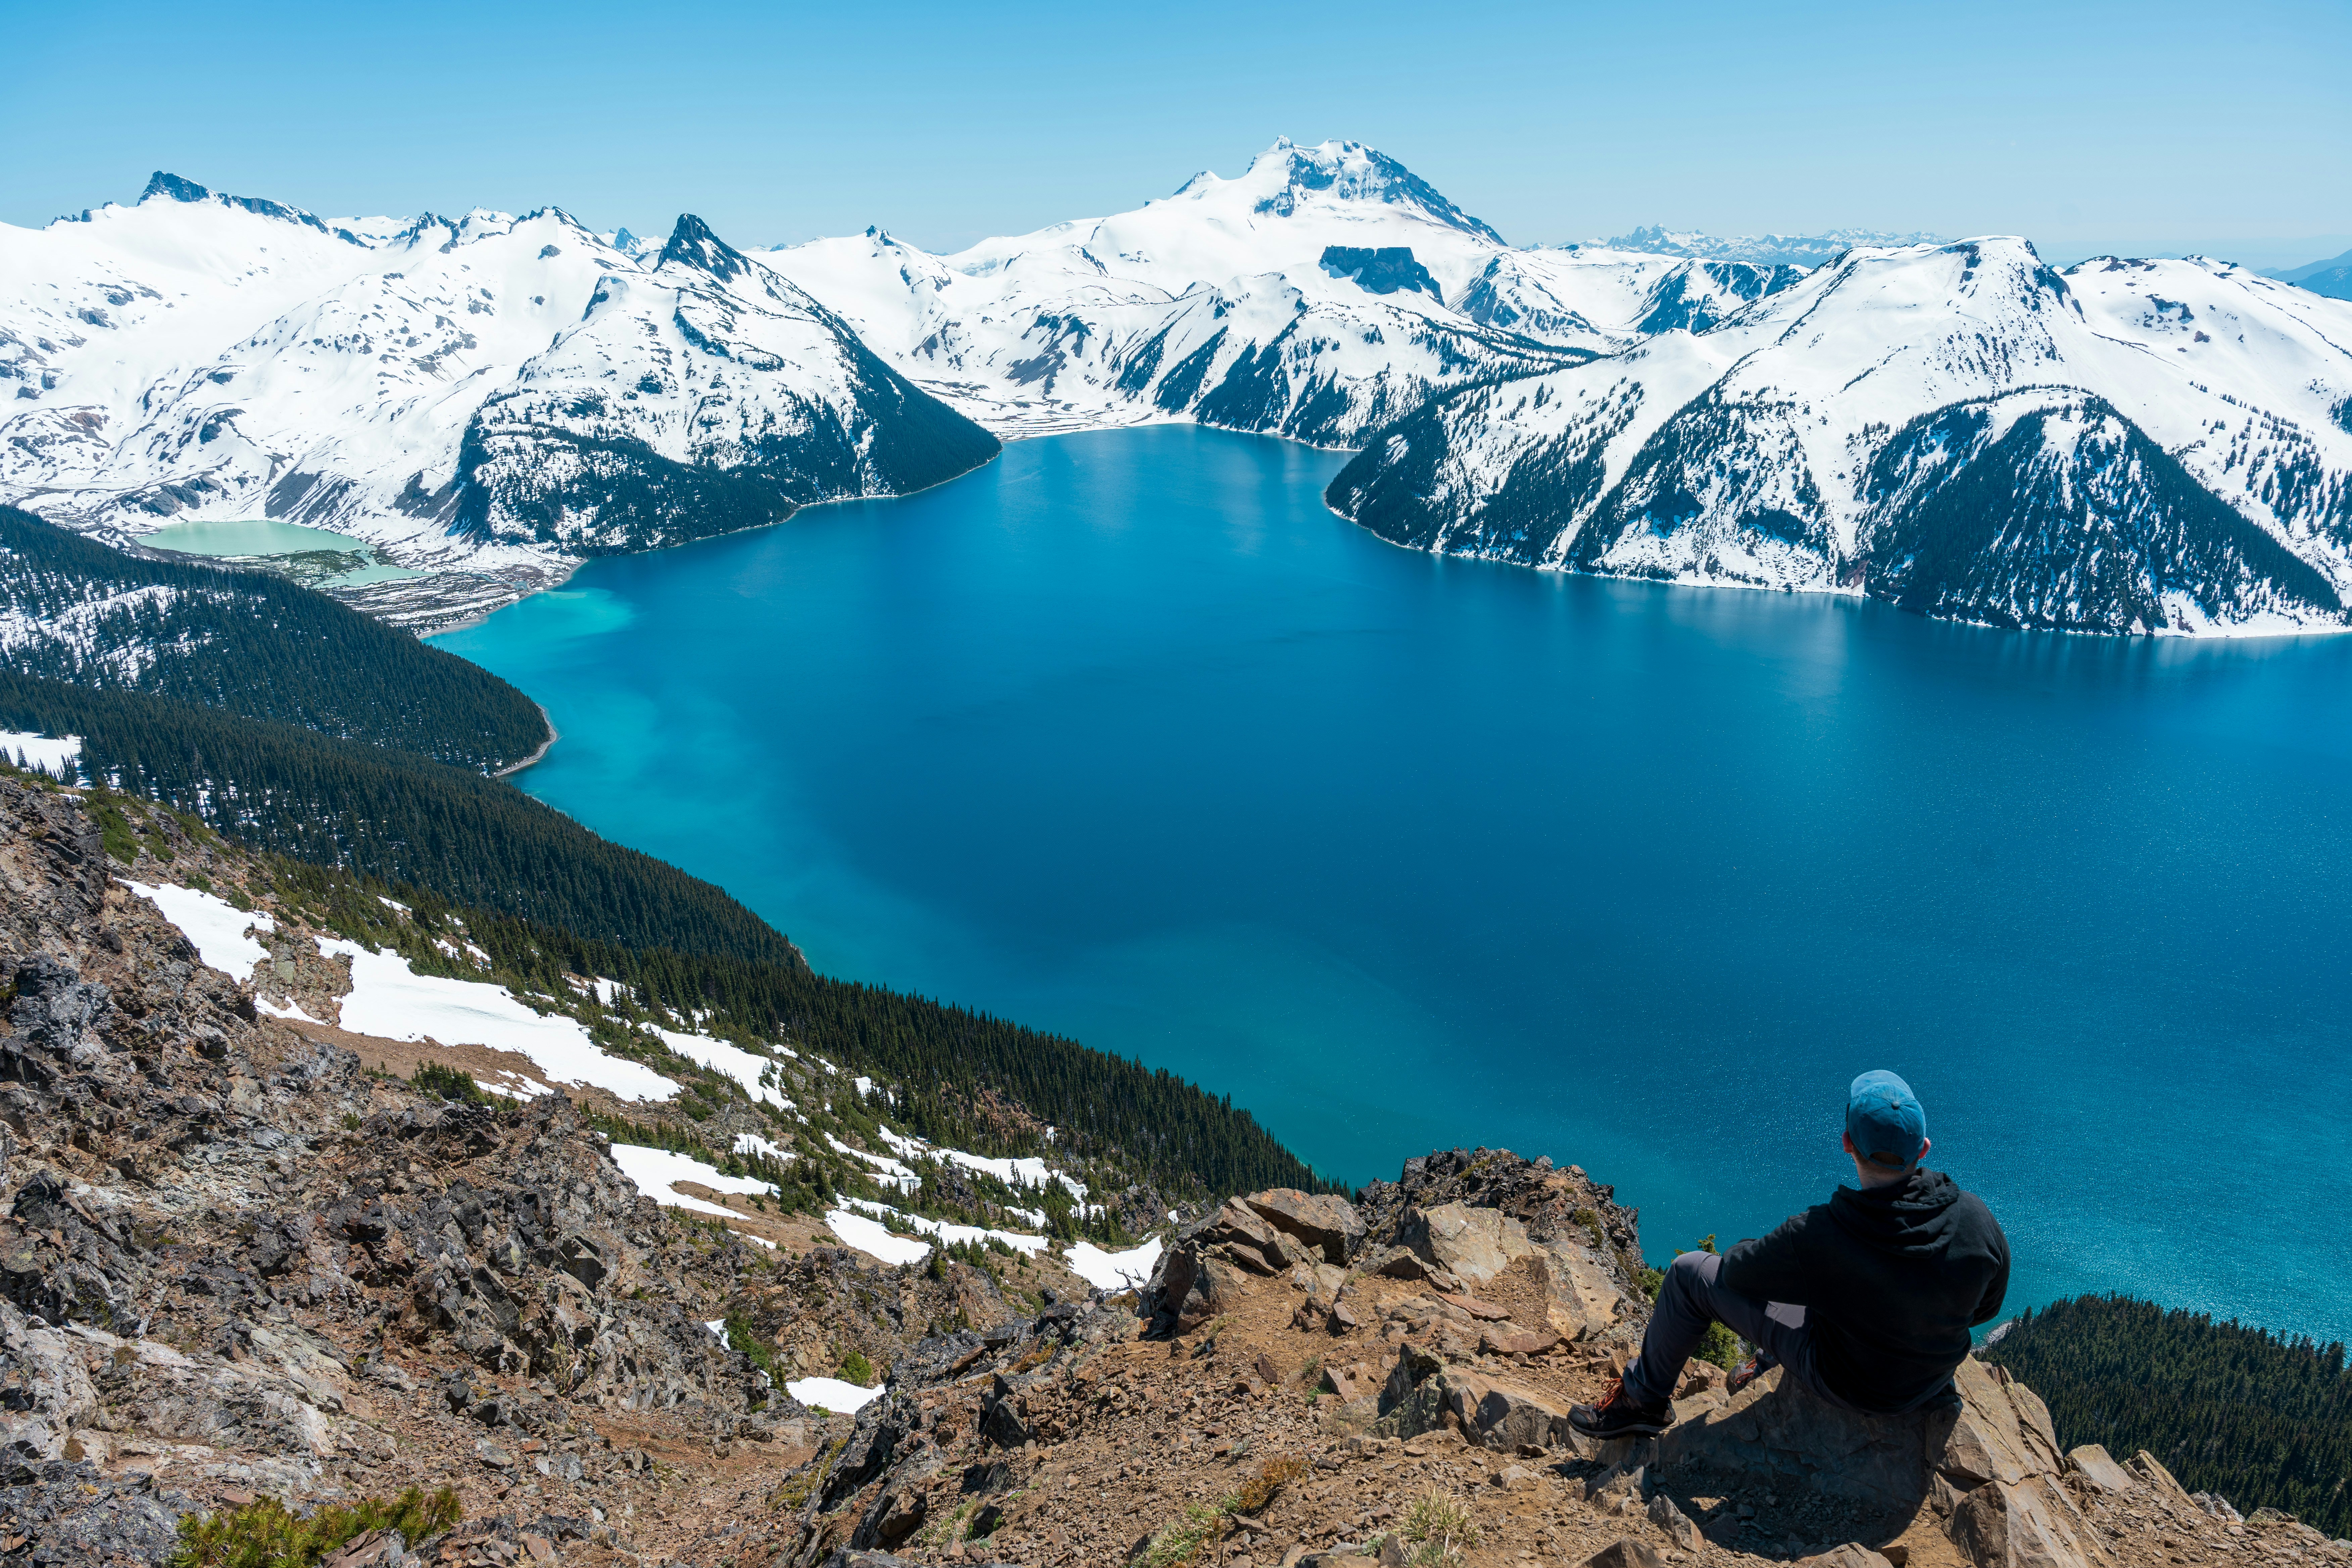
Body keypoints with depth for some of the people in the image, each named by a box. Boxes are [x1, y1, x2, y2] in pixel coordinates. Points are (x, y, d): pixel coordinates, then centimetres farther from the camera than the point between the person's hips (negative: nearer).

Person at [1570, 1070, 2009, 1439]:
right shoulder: (1977, 1219, -24)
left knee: (1690, 1272, 6)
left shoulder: (1819, 1238, -36)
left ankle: (1644, 1401, 27)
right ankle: (1772, 1359, 48)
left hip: (1851, 1385, -5)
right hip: (1935, 1379, 5)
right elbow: (1986, 1307, -3)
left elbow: (1737, 1272, -16)